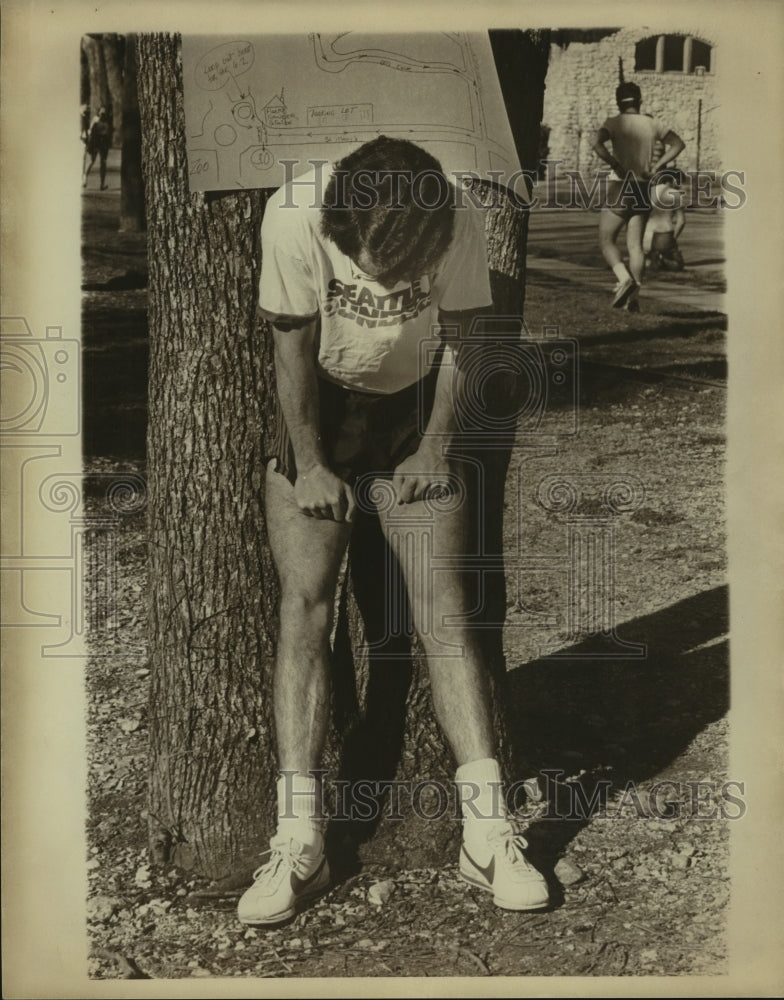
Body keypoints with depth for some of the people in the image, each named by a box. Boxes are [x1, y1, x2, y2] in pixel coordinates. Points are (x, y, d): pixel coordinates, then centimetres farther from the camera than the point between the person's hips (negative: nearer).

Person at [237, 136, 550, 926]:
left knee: (444, 607, -10)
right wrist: (310, 465, -12)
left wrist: (435, 450, -7)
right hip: (315, 416, 0)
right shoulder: (295, 216, -24)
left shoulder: (460, 225, -21)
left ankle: (487, 833, -4)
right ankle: (298, 843, -8)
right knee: (304, 606, -11)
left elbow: (456, 343, -8)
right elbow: (293, 348, -16)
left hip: (413, 418, 1)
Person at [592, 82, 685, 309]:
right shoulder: (652, 124, 8)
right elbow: (678, 144, 10)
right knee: (635, 245, 7)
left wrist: (616, 166, -16)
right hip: (643, 189, 4)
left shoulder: (615, 123, -4)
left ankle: (624, 278, -20)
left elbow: (597, 143, -23)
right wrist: (655, 168, 4)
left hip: (620, 187, -4)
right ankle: (634, 296, 4)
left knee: (606, 241, 4)